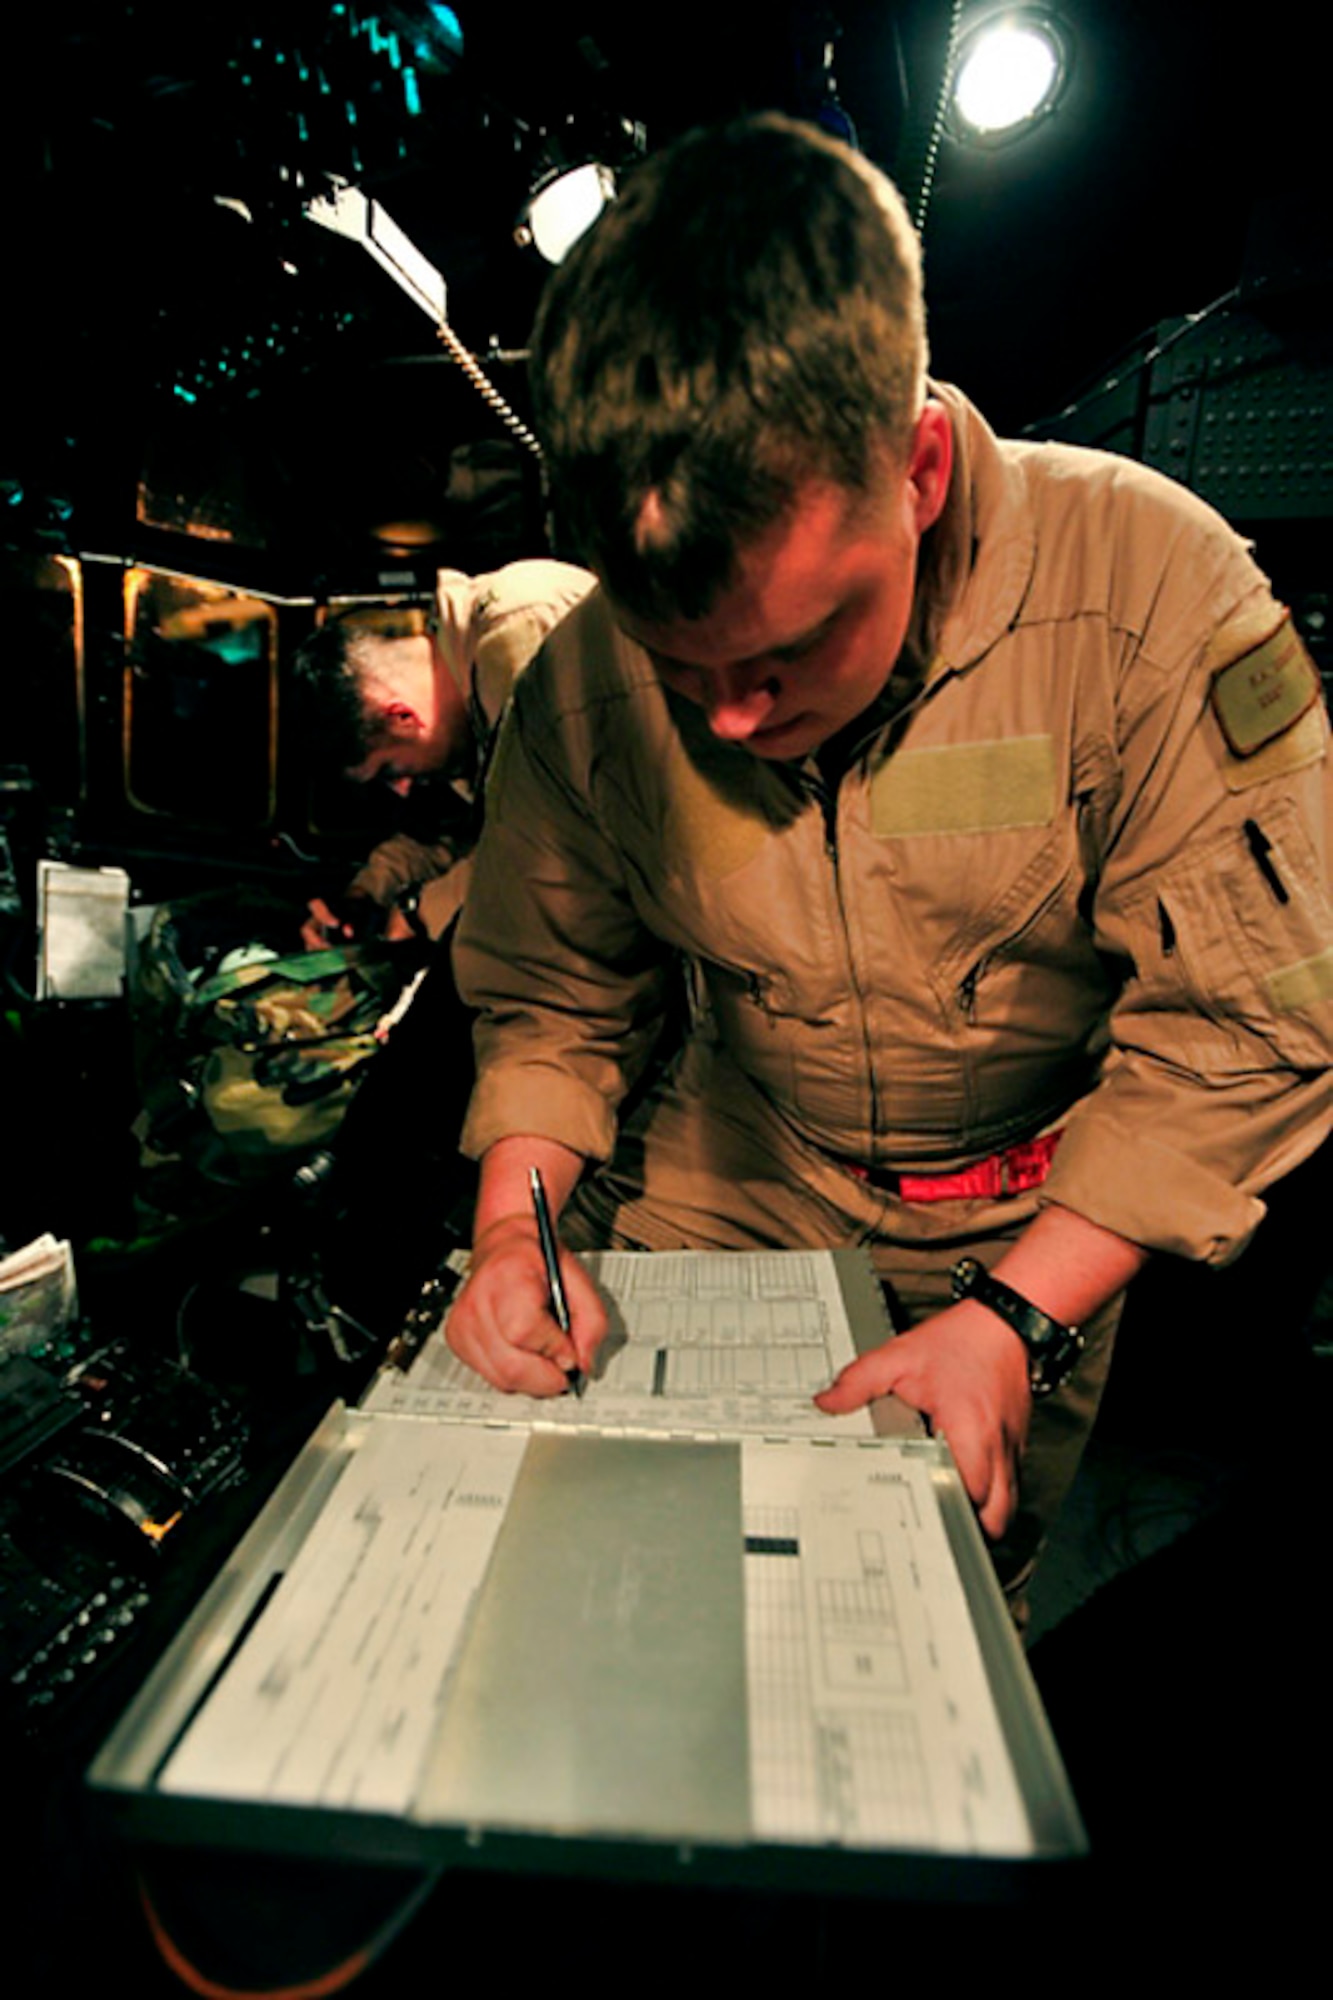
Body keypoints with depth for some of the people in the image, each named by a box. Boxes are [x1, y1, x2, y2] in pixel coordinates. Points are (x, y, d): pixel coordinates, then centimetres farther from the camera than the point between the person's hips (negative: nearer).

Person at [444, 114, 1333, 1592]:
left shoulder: (1145, 586, -26)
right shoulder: (588, 684, -16)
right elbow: (548, 993, -3)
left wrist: (1012, 1319, -26)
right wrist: (514, 1224, -18)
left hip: (1032, 1210, -1)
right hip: (733, 1175, 3)